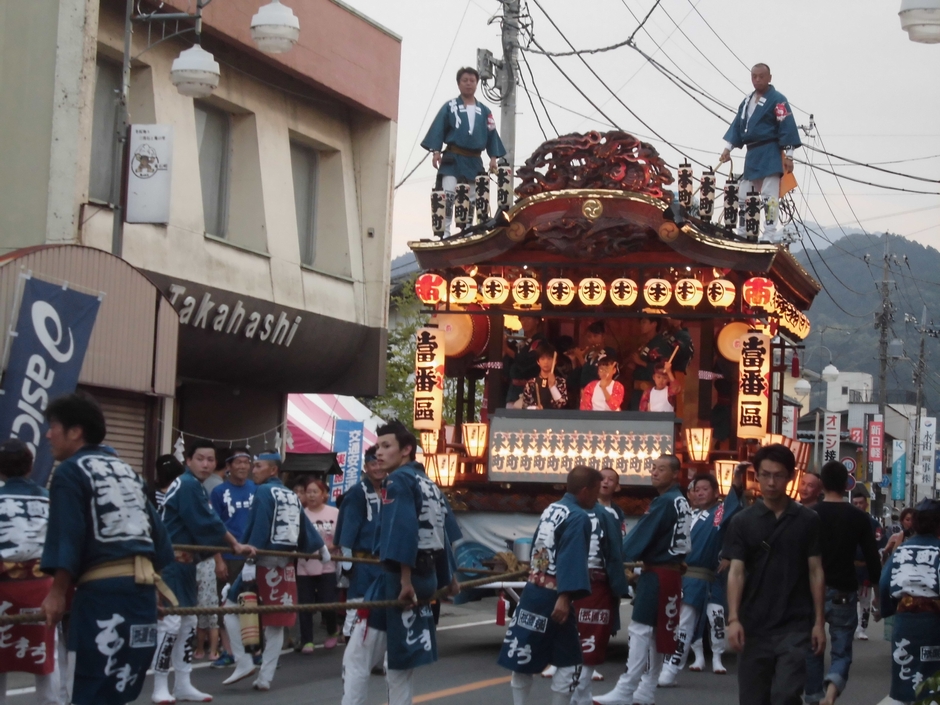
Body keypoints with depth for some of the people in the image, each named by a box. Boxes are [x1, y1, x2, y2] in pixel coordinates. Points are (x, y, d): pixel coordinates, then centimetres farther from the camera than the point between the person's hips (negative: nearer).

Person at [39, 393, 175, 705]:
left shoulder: (70, 471, -1)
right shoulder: (128, 471, 22)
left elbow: (65, 537, -12)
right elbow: (157, 530, 19)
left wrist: (58, 591, -11)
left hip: (102, 589, -8)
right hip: (142, 587, 8)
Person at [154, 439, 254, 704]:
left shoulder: (194, 486, 14)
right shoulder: (188, 485, -16)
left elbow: (208, 523, 13)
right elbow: (207, 524, -16)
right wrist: (235, 545, -3)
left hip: (183, 562, 10)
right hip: (170, 562, -10)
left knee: (188, 623, 14)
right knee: (170, 622, -9)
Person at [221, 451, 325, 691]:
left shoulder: (264, 492, -8)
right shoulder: (292, 496, 13)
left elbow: (258, 529, -17)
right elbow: (305, 526, 17)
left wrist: (250, 560, -22)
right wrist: (321, 548, 31)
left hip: (264, 563, -7)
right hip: (285, 565, 7)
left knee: (231, 607, 6)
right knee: (277, 622, 9)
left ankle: (244, 663, -2)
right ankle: (265, 677, 10)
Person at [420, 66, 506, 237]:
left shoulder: (484, 111, 11)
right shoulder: (450, 107, 2)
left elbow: (492, 135, 11)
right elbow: (438, 129, -1)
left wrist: (493, 157, 3)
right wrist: (435, 151, -10)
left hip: (474, 161, 4)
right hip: (452, 158, -4)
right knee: (448, 195, -14)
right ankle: (445, 232, -15)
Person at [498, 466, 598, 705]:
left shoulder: (550, 509, 13)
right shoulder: (579, 518, -13)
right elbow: (571, 559, -23)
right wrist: (565, 597, -31)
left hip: (531, 592, 8)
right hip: (552, 598, -8)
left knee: (523, 658, 12)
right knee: (568, 662, 4)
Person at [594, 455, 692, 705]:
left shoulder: (664, 503, -17)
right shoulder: (681, 502, 13)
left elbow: (642, 535, -15)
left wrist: (619, 556, -4)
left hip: (657, 573, -10)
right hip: (672, 571, 10)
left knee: (641, 629, -10)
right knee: (659, 631, 12)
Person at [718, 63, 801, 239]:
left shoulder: (777, 99, -7)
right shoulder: (746, 102, 17)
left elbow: (787, 128, -12)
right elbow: (737, 126, 19)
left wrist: (788, 155, -17)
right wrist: (728, 149, 9)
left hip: (770, 155, -8)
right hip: (752, 154, 8)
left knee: (768, 196, -13)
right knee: (744, 195, 11)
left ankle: (770, 234, -13)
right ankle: (743, 233, 19)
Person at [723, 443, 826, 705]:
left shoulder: (808, 521, 2)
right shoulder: (742, 522, 2)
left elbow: (815, 572, 4)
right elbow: (736, 572, -4)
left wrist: (819, 621, -2)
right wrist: (733, 619, -17)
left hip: (795, 626, -1)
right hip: (754, 627, 1)